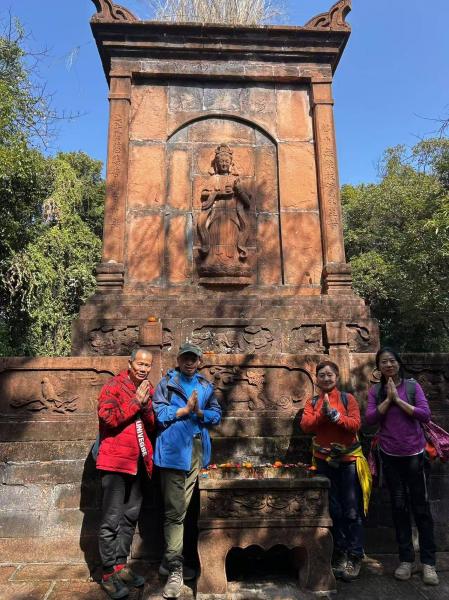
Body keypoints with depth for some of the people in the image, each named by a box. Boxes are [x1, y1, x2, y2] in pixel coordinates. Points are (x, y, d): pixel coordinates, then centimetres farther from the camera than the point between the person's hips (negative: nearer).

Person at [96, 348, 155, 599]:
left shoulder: (148, 390, 10)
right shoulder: (113, 387, -9)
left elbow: (153, 427, 6)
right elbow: (108, 418, -22)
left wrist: (146, 405, -11)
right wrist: (135, 401, -19)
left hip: (138, 462, 7)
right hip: (116, 461, -7)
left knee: (130, 517, 15)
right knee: (112, 519, 1)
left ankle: (121, 566, 29)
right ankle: (108, 574, 15)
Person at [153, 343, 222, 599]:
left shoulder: (206, 386, 14)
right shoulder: (167, 383, 2)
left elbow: (217, 414, 10)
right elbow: (159, 413, -8)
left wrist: (200, 412, -8)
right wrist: (185, 409, -10)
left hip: (197, 450, 5)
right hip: (174, 450, -5)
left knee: (181, 508, 15)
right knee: (175, 510, -5)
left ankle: (170, 561, 30)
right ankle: (175, 568, 5)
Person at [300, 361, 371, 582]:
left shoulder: (347, 398, -1)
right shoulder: (312, 402, 5)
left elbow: (355, 424, -12)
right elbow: (305, 425, -8)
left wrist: (334, 414, -23)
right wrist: (322, 413, -21)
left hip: (349, 460, -2)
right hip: (324, 461, 2)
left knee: (352, 512, 2)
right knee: (334, 510, 11)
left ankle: (355, 558, 14)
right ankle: (340, 555, 25)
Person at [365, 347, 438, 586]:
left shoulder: (413, 386, -4)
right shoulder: (375, 391, 0)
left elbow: (425, 415, -13)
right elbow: (370, 419, -11)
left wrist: (398, 400, -18)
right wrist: (388, 399, -17)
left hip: (414, 454, -1)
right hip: (390, 456, 2)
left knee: (421, 507, 6)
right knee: (399, 506, 11)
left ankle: (428, 562, 19)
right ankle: (406, 559, 23)